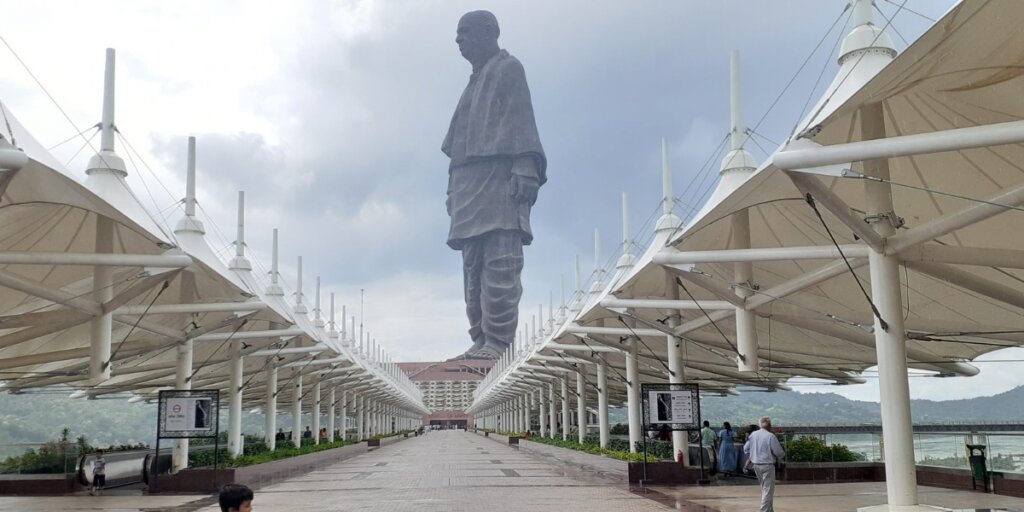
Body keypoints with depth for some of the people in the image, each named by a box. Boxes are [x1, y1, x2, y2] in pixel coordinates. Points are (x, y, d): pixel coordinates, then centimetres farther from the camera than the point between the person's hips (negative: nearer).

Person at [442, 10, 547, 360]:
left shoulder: (507, 69, 5)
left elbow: (522, 120, -9)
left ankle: (498, 341, -21)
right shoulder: (476, 81, 29)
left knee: (500, 260, -16)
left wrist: (525, 168, -21)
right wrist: (454, 189, 20)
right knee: (473, 265, 4)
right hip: (470, 185, 9)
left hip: (499, 178, -9)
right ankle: (481, 338, 4)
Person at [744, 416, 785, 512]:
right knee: (768, 489, 0)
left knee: (764, 488, 21)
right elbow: (778, 452, -12)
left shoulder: (753, 434, 3)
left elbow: (746, 448, 10)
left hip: (756, 465, 7)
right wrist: (780, 457, 10)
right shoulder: (770, 436, -16)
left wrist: (750, 458, 22)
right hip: (767, 465, -7)